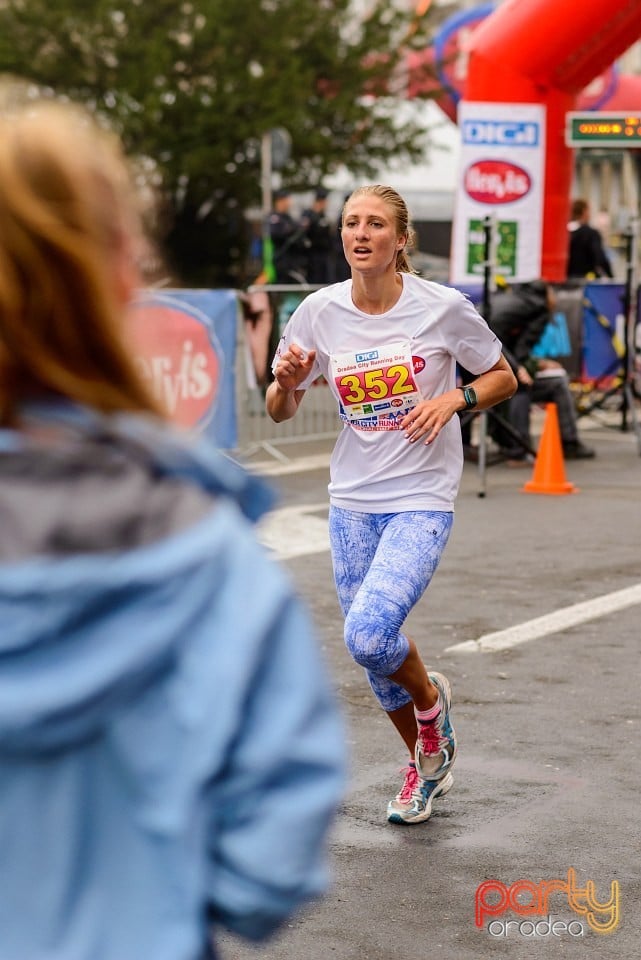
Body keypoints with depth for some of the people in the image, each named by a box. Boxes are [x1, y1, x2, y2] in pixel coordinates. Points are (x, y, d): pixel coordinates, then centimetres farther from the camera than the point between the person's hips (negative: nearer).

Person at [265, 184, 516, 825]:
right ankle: (428, 762, 36)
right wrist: (286, 381, -16)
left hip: (422, 500, -4)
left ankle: (430, 698, 13)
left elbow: (504, 377, 4)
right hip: (352, 502, 4)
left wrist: (454, 398, -15)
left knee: (368, 635, -22)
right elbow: (280, 412, 7)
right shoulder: (319, 311, -2)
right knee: (371, 651, 10)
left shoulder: (442, 307, -9)